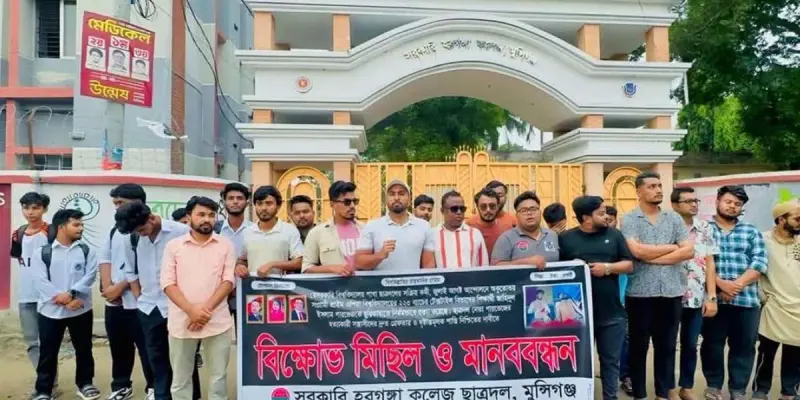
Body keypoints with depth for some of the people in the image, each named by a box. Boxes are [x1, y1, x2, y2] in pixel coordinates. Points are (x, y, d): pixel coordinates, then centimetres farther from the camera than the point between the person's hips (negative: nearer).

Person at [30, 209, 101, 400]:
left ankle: (85, 384, 28)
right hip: (51, 311, -2)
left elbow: (89, 276, -6)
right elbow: (41, 281, -10)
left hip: (81, 310, 2)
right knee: (47, 353, 7)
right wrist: (62, 298, -19)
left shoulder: (87, 251, 5)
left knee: (84, 350, 12)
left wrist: (71, 294, -21)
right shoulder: (41, 253, -1)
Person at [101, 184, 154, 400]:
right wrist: (107, 287, -3)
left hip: (137, 301, -7)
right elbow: (105, 258, 11)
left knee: (145, 347, 2)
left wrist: (120, 287, -13)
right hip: (113, 301, 7)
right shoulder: (115, 230, 13)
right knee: (119, 347, 17)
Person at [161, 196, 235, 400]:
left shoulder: (226, 245, 3)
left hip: (217, 322, 0)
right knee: (180, 378, 11)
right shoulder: (174, 245, 3)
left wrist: (206, 309, -14)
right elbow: (168, 283, -3)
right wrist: (191, 310, -15)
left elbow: (228, 281, -2)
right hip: (181, 322, 1)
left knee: (218, 376, 8)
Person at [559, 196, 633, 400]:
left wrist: (608, 267, -11)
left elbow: (629, 265, 5)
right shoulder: (566, 238, 0)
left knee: (610, 360, 11)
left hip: (611, 312, 2)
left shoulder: (614, 235, 7)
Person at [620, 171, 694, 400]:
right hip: (640, 293, -3)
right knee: (639, 345, 8)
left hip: (671, 292, 3)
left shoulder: (674, 218, 7)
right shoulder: (629, 220, -3)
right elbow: (638, 251, -18)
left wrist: (654, 258, -11)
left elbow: (689, 251, -2)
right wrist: (672, 247, -6)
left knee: (667, 346, 12)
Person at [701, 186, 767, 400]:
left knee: (744, 346, 8)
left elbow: (760, 262, 1)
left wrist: (736, 285, -12)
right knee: (712, 344, 6)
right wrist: (721, 284, -16)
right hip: (712, 298, -2)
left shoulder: (751, 231, 11)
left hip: (746, 299, 2)